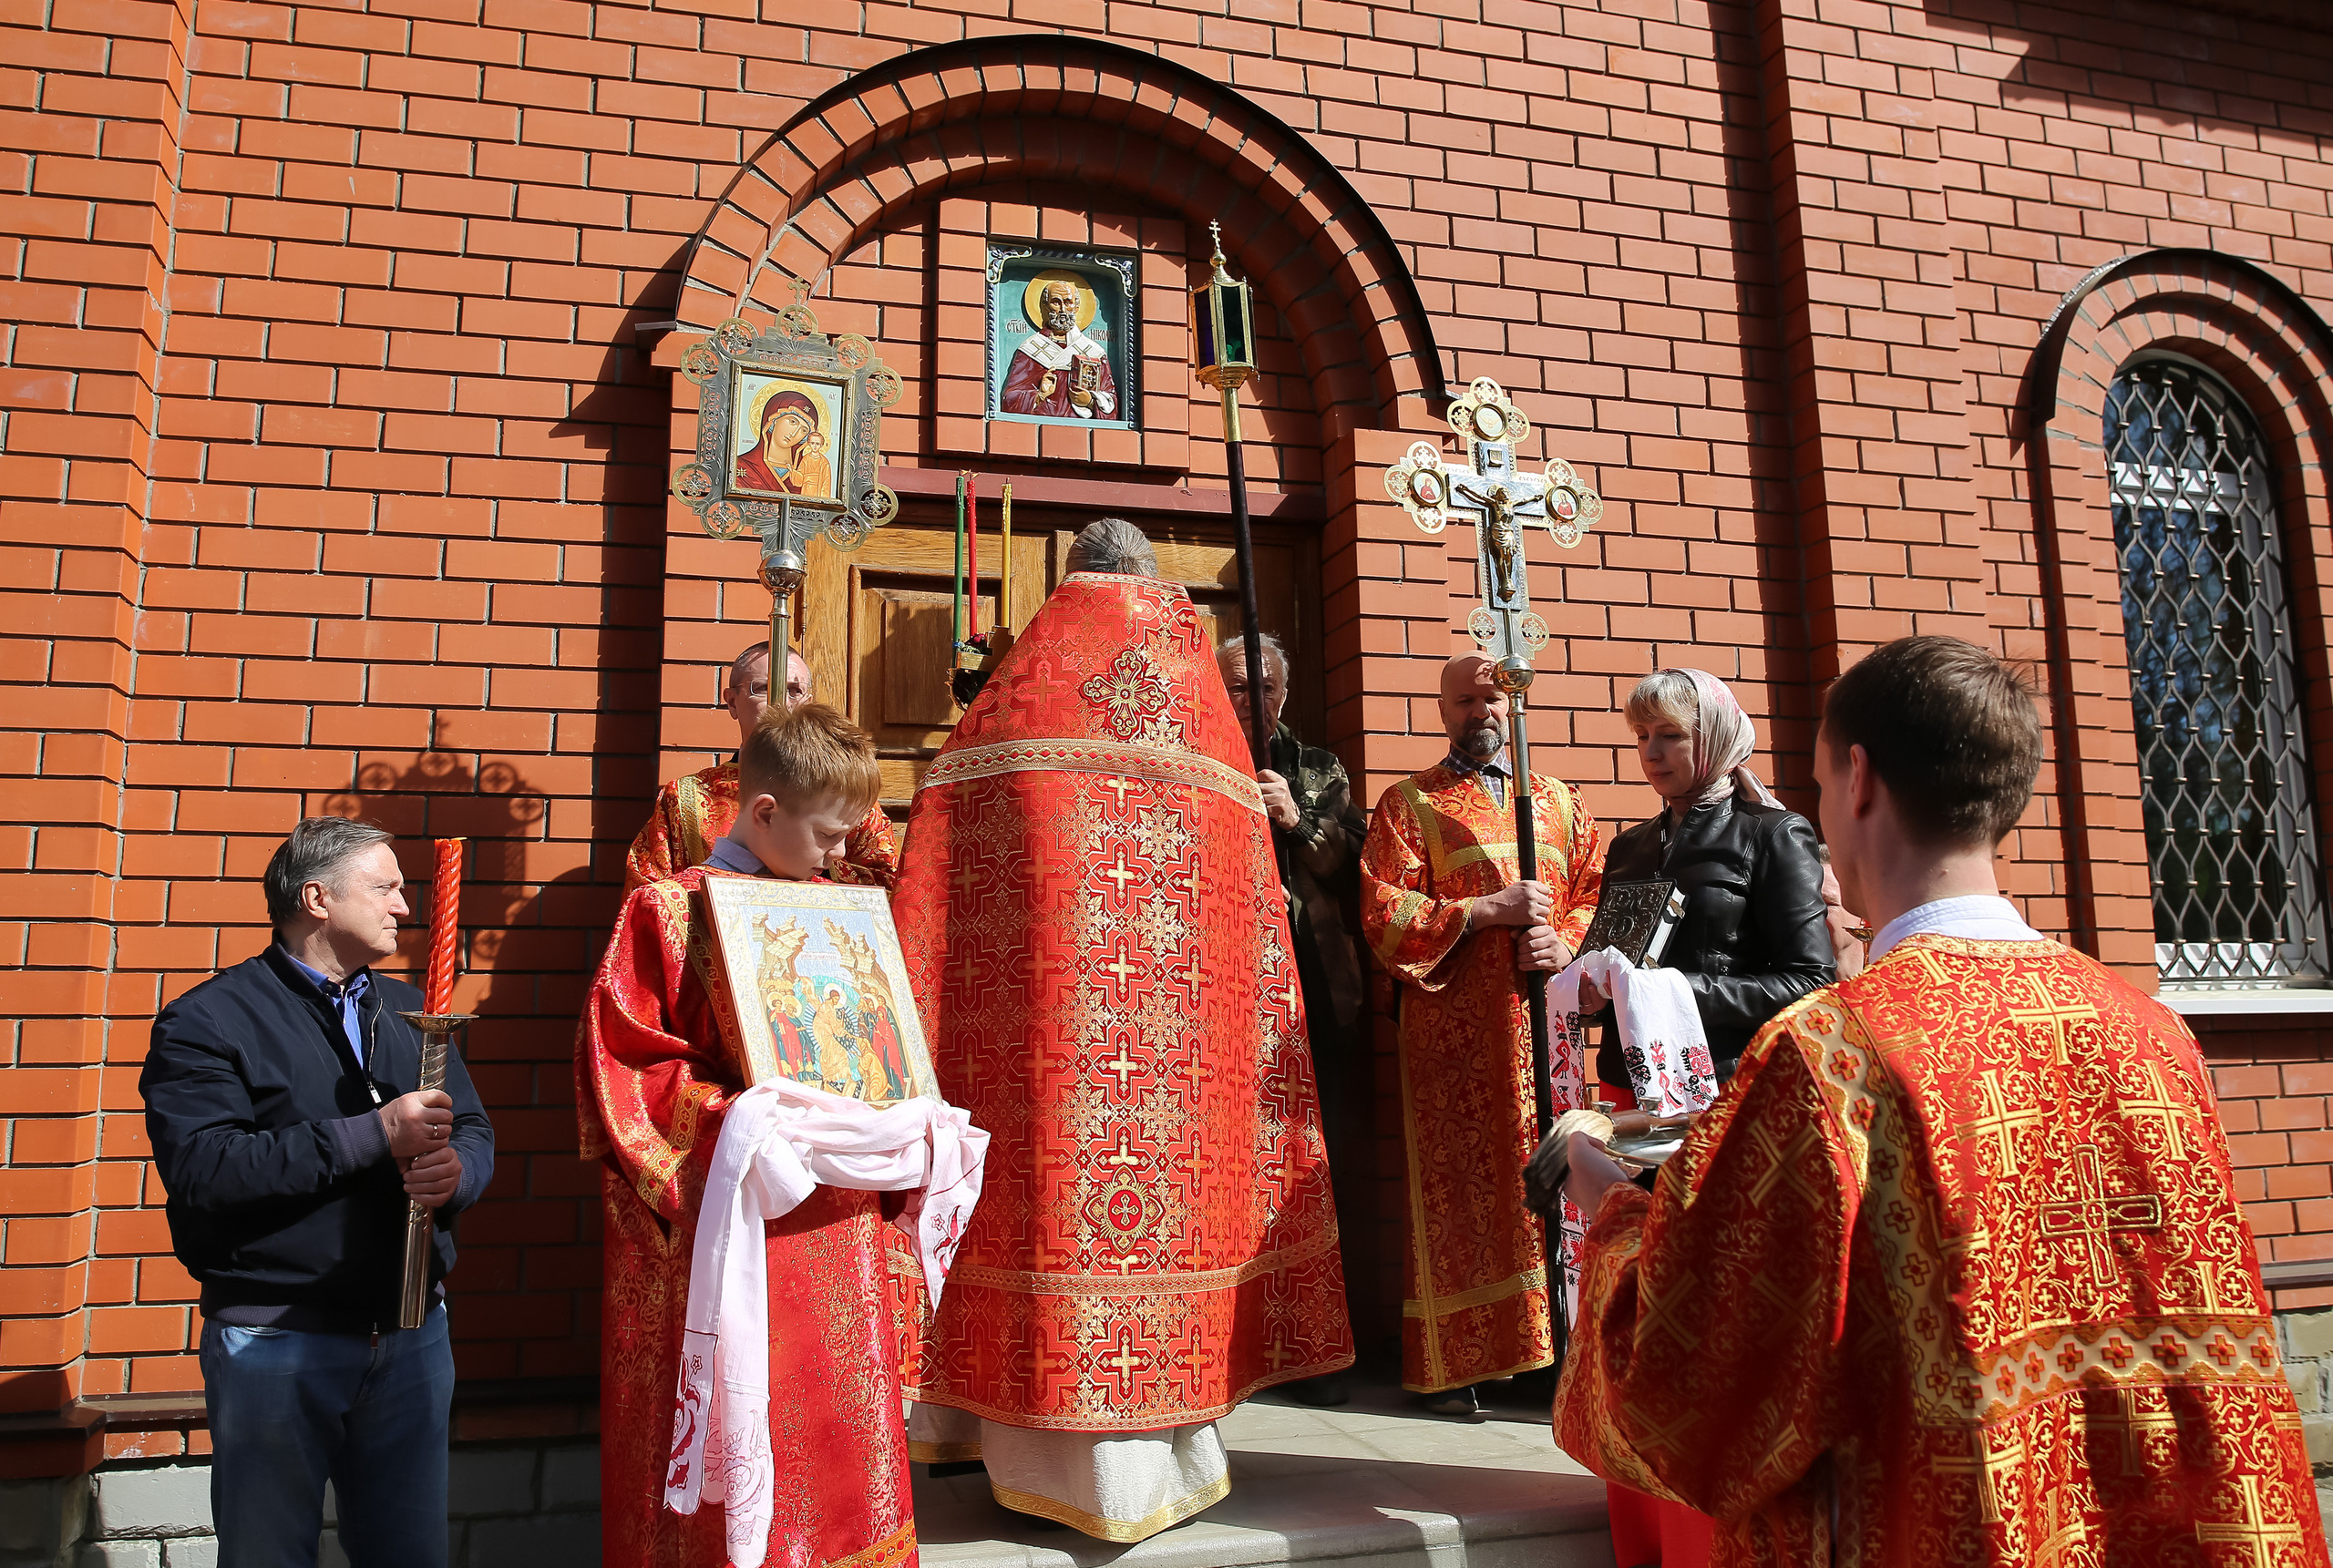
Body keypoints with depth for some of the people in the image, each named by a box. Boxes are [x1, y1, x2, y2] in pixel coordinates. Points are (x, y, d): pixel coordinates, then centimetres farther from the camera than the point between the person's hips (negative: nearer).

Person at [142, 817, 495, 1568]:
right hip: (273, 1341, -5)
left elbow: (473, 1133, 9)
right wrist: (374, 1135, -23)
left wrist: (455, 1171, -15)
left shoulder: (408, 1012, 12)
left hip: (413, 1336, 5)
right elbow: (201, 1168, -20)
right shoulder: (208, 1020, -6)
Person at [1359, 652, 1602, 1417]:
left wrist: (1565, 941, -8)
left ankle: (1560, 1346, 10)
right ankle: (1453, 1364, 5)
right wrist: (1488, 910, -13)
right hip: (1456, 1031, -3)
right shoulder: (1410, 803, 5)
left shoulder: (1556, 799, 18)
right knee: (1461, 1188, -2)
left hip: (1546, 1021, 4)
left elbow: (1596, 892, 12)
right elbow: (1384, 916, -5)